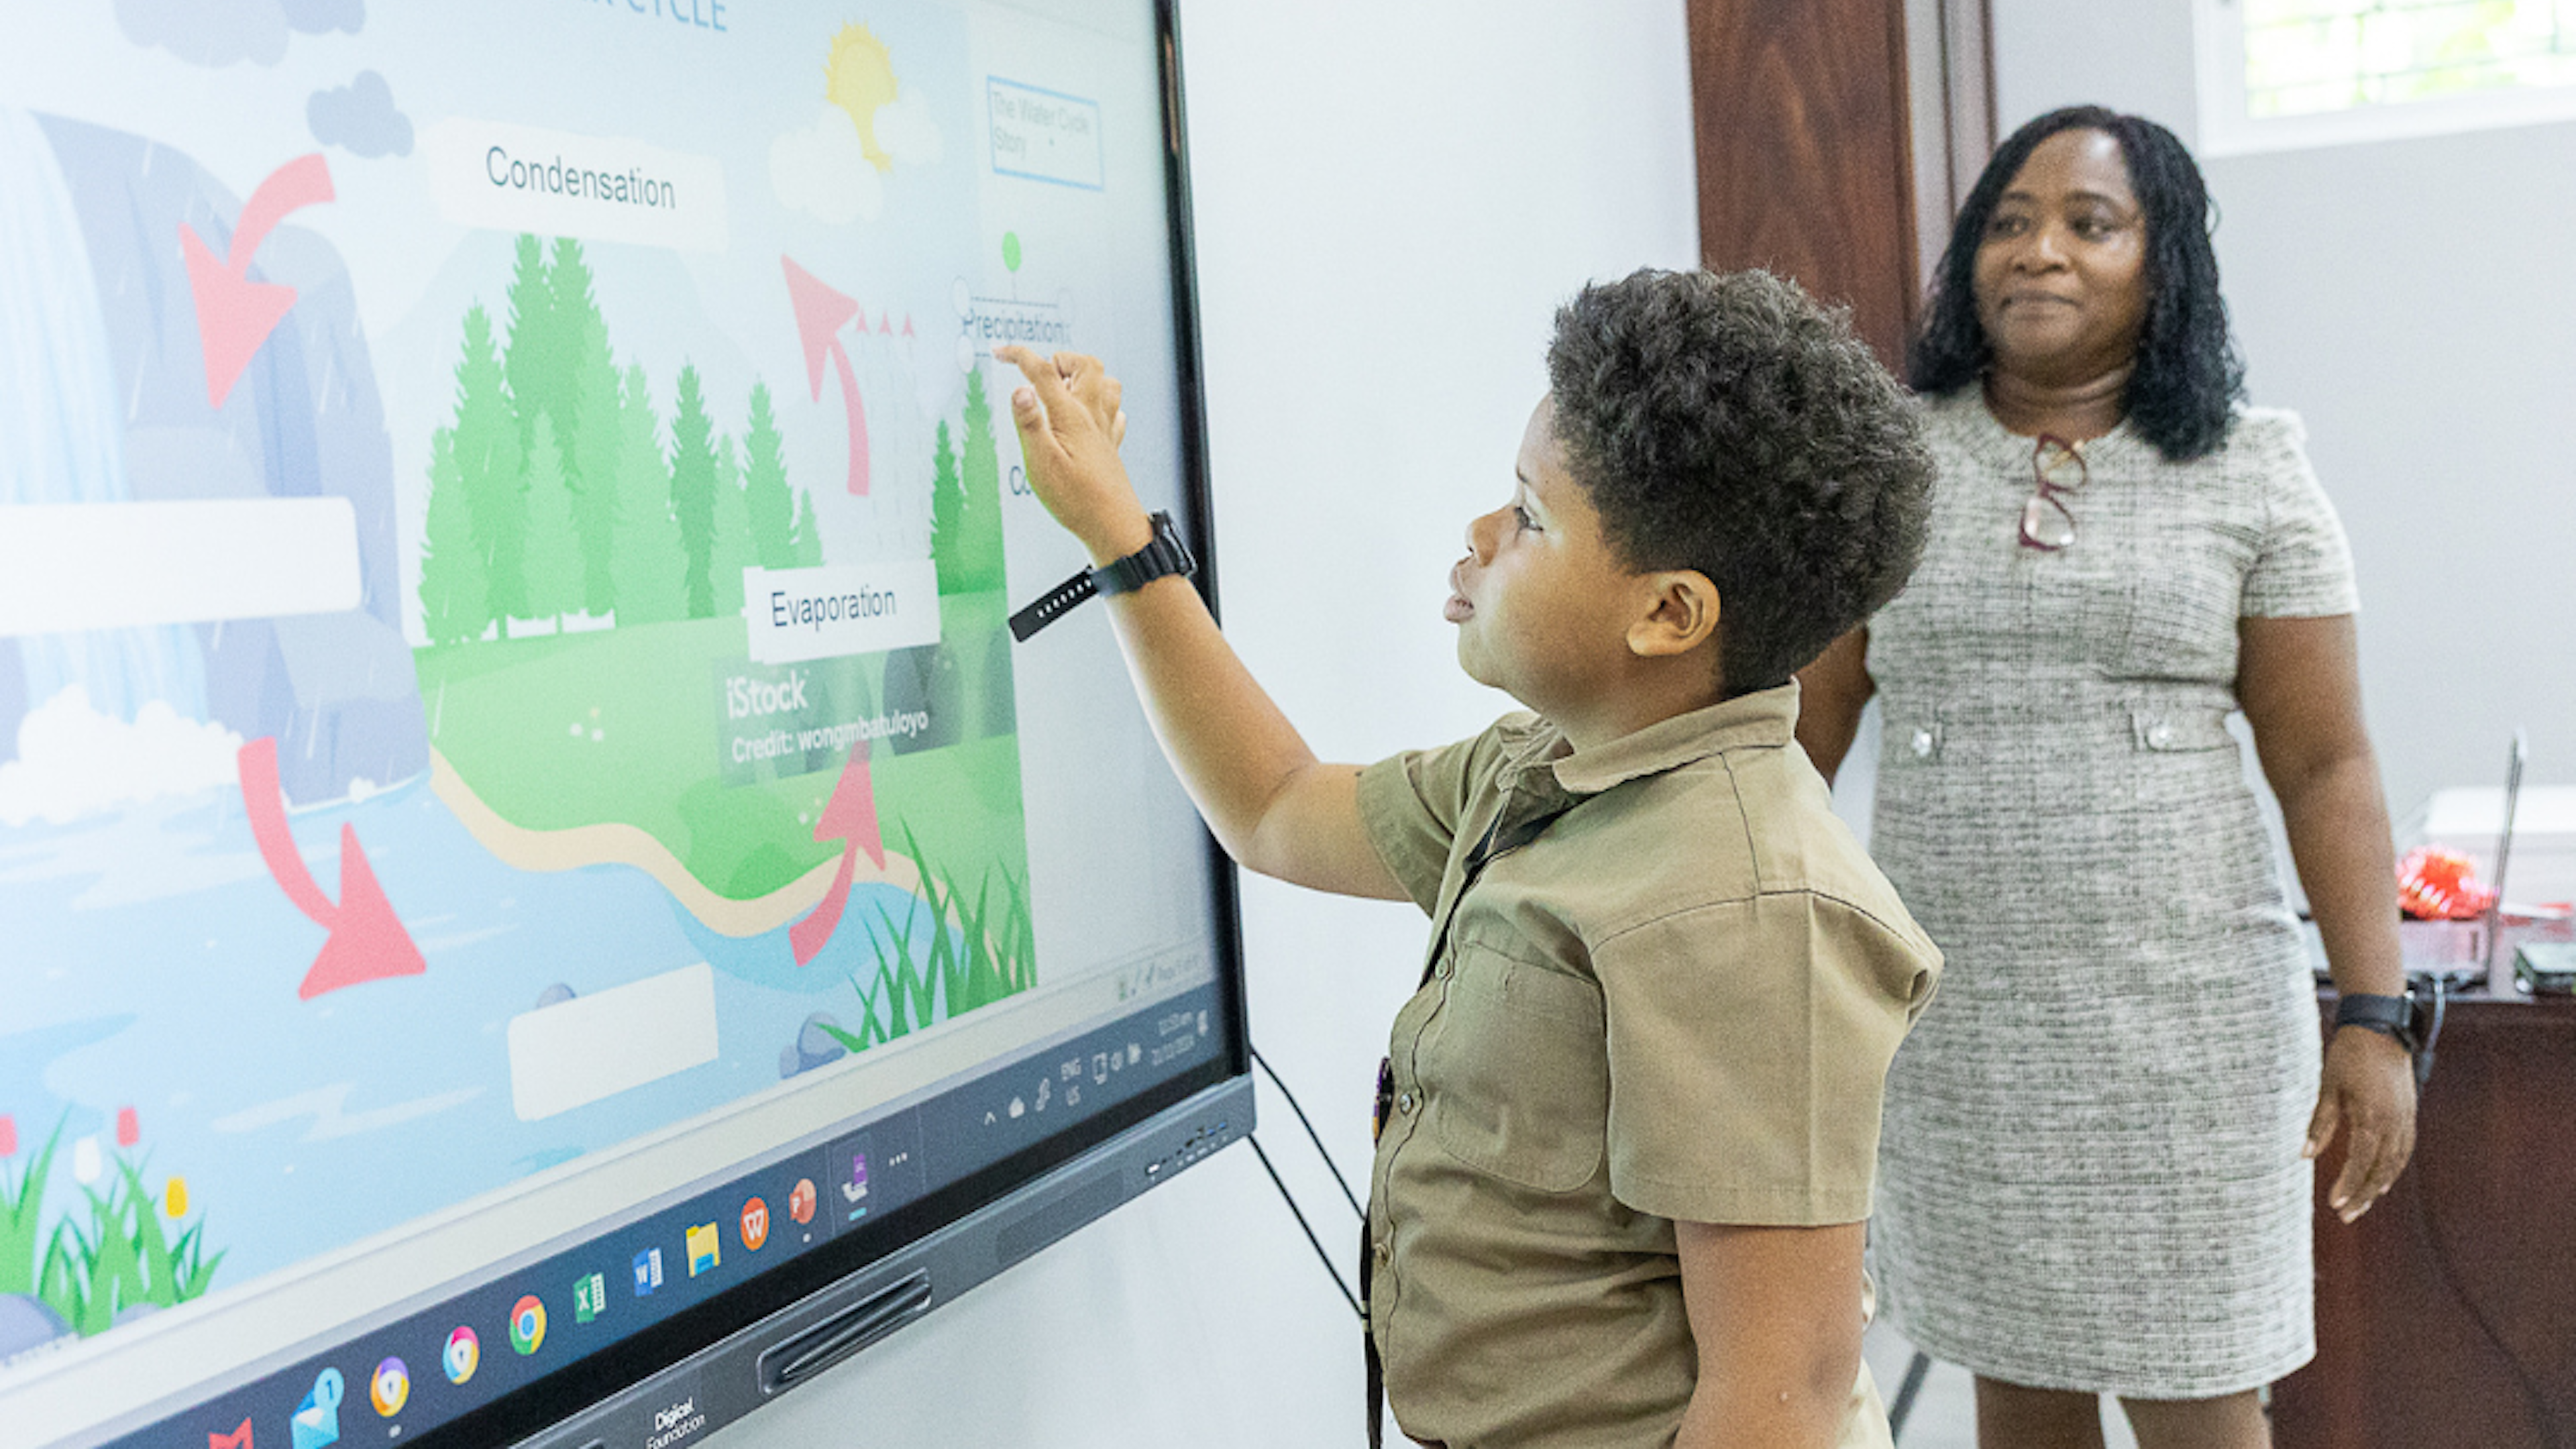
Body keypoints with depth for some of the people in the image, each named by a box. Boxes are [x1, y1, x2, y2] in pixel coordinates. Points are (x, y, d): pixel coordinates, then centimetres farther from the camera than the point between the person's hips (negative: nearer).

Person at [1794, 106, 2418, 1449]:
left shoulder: (2249, 471, 1)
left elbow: (2325, 766, 0)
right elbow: (1799, 729, 2)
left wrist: (2373, 1016, -7)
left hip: (2182, 1012, -1)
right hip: (1949, 1021, 1)